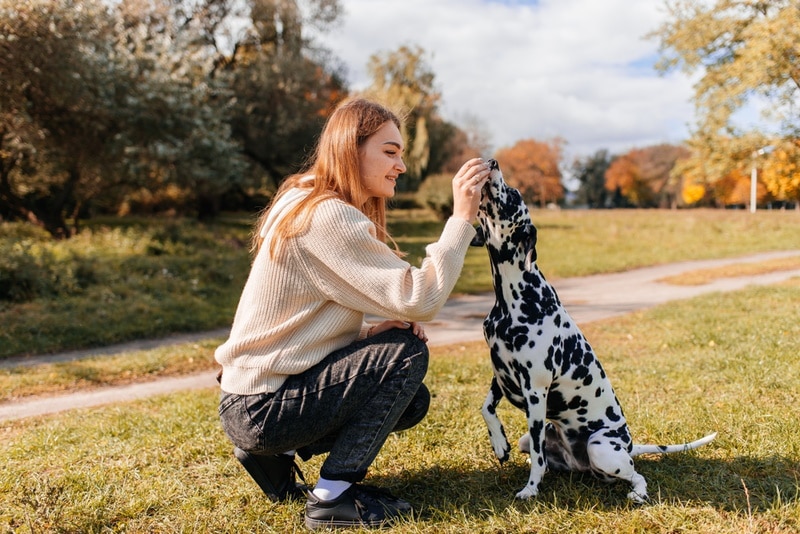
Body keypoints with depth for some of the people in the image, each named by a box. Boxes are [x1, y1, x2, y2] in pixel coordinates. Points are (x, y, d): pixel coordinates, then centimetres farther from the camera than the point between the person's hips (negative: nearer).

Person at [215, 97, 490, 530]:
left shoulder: (306, 202, 9)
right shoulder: (328, 217, -22)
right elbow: (420, 299, -26)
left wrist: (369, 332, -7)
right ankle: (333, 496, -6)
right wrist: (461, 216, -20)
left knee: (411, 401, 13)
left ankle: (276, 453, 16)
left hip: (257, 395, 10)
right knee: (406, 352, -15)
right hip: (259, 409, -10)